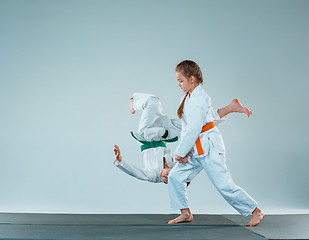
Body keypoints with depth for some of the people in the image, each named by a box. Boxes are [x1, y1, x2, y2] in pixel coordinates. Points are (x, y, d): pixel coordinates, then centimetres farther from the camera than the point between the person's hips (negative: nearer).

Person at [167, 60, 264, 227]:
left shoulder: (199, 99, -19)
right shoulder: (189, 97, 10)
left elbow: (193, 129, -24)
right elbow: (186, 127, 11)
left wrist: (180, 152, -16)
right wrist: (183, 151, 2)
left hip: (209, 147, -9)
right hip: (195, 150, 9)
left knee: (224, 185, -6)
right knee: (175, 176, 5)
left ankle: (256, 211, 9)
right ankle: (185, 213, 17)